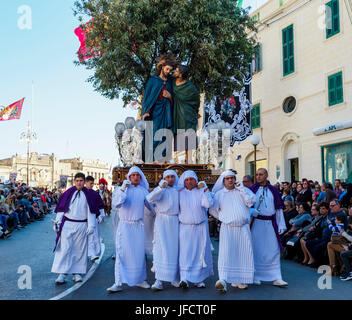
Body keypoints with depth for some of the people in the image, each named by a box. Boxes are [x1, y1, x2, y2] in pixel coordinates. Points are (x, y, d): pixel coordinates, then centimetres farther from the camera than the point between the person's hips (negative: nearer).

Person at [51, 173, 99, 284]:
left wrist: (91, 226, -1)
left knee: (79, 250, 5)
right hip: (67, 225, -1)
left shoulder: (88, 195, 4)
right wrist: (57, 222, 1)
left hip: (82, 226, 1)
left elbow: (91, 211, 4)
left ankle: (77, 273, 16)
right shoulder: (68, 193, 3)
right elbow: (61, 208, 6)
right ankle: (62, 274, -1)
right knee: (65, 249, -5)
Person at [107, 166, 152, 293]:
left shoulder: (143, 191, 7)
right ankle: (118, 283, -2)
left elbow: (152, 206, 16)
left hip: (139, 226, 3)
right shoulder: (122, 189, -1)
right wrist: (123, 189, -24)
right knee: (122, 253, -6)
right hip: (124, 225, -3)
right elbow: (116, 204, -18)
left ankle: (139, 279, 23)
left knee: (139, 253, 8)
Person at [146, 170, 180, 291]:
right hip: (162, 222, -4)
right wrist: (161, 187, -32)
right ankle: (159, 280, -8)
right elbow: (149, 199, -21)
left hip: (175, 222, 4)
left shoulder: (178, 190, 11)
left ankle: (174, 278, 18)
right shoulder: (160, 189, -2)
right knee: (161, 249, -9)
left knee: (175, 249, 6)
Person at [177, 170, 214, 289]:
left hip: (200, 228, 1)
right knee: (185, 252, -9)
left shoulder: (201, 191, 1)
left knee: (200, 253, 4)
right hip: (185, 228, 0)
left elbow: (208, 204, -13)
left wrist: (205, 189, -13)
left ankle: (199, 279, 14)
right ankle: (184, 278, -11)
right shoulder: (180, 193, 5)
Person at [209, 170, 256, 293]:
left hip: (243, 227, 2)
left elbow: (252, 201, -9)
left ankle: (239, 280, 16)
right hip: (227, 228, -1)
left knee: (243, 253, 2)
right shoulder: (219, 194, 6)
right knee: (225, 252, -15)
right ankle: (223, 280, -22)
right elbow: (212, 210, 13)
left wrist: (241, 189, -9)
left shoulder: (243, 190, 7)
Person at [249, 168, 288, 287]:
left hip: (270, 223, 2)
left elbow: (279, 208, 10)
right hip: (256, 223, -2)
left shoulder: (273, 190, 8)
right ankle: (256, 276, 15)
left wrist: (281, 225, 5)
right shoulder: (252, 189, 2)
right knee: (256, 250, 3)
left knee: (273, 250, 2)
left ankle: (276, 278, 8)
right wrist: (253, 212, -19)